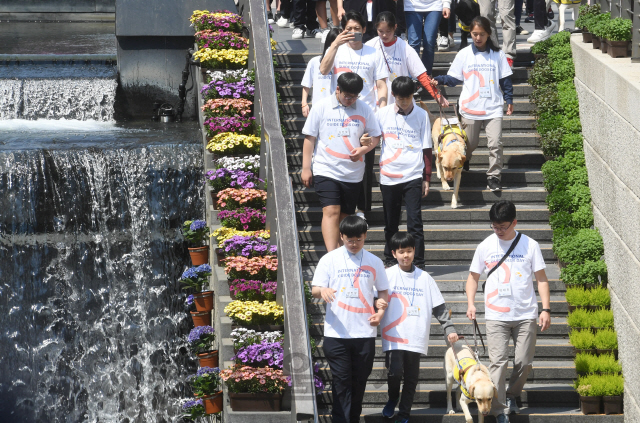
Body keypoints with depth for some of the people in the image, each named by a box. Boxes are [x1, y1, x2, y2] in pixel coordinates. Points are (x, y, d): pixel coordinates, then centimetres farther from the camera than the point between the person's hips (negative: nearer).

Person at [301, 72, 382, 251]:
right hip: (326, 170, -3)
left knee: (345, 216, 9)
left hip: (353, 173, 3)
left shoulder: (364, 109, 4)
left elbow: (375, 136, 10)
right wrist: (306, 168, 0)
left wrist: (364, 149, -11)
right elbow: (309, 138, 3)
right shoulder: (321, 108, -1)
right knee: (331, 212, -16)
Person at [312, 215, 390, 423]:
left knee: (360, 380, 8)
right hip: (336, 333, -2)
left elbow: (383, 292, 14)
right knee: (341, 380, -4)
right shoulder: (329, 260, 2)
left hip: (365, 332, 2)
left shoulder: (374, 262, 7)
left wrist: (381, 311, -6)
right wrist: (322, 290, -25)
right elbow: (315, 289, 0)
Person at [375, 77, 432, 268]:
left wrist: (427, 178, 3)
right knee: (391, 223, 9)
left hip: (413, 176, -2)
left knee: (415, 222, -7)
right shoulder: (383, 114, 3)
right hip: (388, 176, 2)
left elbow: (427, 148, 4)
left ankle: (418, 264, -4)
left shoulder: (421, 115, 2)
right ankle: (390, 261, 21)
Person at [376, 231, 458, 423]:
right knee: (395, 372, -16)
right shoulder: (388, 275, 3)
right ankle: (393, 399, 14)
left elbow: (439, 306, 11)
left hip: (416, 338, 2)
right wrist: (377, 303, -20)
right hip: (393, 335, -2)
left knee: (411, 378, 4)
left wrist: (449, 328, 3)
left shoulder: (424, 278, 9)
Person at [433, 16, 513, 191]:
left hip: (493, 108, 0)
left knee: (495, 143, -10)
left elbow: (505, 80, 11)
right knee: (469, 144, 9)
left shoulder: (497, 55, 5)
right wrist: (438, 80, -12)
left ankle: (493, 177, -1)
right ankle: (462, 161, 40)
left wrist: (509, 100, 7)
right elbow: (454, 78, 4)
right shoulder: (464, 54, 3)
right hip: (470, 108, 0)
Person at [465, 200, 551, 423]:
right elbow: (473, 276, 12)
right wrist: (470, 303, -3)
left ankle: (512, 395, 30)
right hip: (496, 315, 0)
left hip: (526, 315, 0)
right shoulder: (486, 246, 4)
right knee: (498, 362, -9)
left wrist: (546, 309, -3)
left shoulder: (529, 245, 1)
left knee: (524, 362, 3)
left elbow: (541, 278, 5)